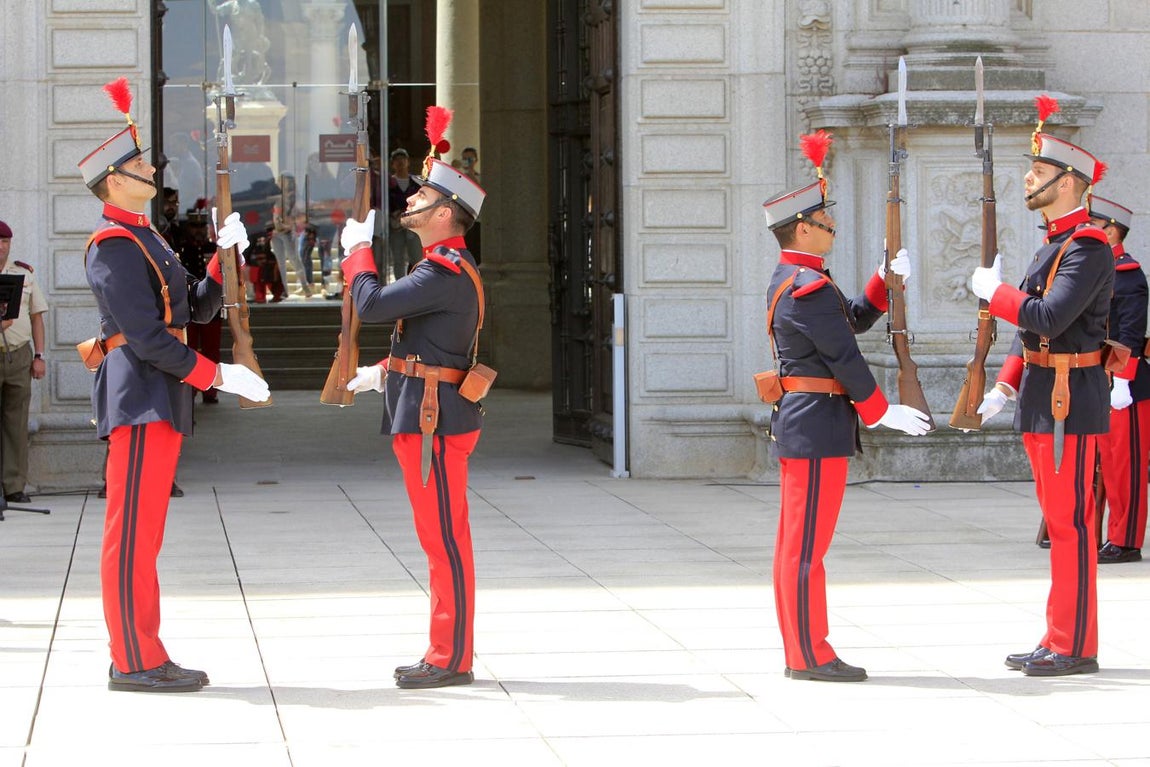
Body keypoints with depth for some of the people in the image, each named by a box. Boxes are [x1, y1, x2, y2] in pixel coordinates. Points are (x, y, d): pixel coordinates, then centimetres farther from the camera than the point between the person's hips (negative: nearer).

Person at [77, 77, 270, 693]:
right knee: (133, 530, -7)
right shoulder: (114, 245, -13)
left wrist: (225, 255, 9)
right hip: (141, 400, -10)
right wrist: (219, 376, -17)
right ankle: (135, 661, -5)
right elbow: (145, 337, -19)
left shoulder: (146, 240, 19)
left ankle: (137, 656, 15)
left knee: (141, 532, 11)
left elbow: (198, 309, 22)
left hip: (159, 403, 10)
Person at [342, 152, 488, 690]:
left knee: (444, 539, -5)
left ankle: (451, 660, -1)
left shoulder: (446, 272, -18)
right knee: (440, 539, 14)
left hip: (433, 424, -11)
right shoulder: (446, 268, 16)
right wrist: (383, 374, 23)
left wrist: (357, 251, -6)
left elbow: (371, 306, -22)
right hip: (427, 418, 11)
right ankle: (449, 651, 20)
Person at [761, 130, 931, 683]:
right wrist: (884, 412, -8)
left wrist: (889, 278, 10)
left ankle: (800, 652, 15)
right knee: (807, 543, -7)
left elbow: (855, 319, 22)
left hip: (798, 424, 11)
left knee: (796, 542, 11)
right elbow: (844, 357, -16)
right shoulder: (810, 286, -17)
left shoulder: (788, 280, 16)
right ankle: (811, 655, -4)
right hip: (819, 427, -11)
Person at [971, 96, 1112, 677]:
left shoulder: (1089, 248, -14)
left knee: (1070, 524, -6)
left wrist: (993, 292, -11)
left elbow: (1049, 318, -25)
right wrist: (1004, 387, 10)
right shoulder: (1052, 245, 17)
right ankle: (1059, 641, 18)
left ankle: (1075, 648, -2)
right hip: (1041, 401, 10)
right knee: (1060, 523, 12)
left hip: (1069, 401, -10)